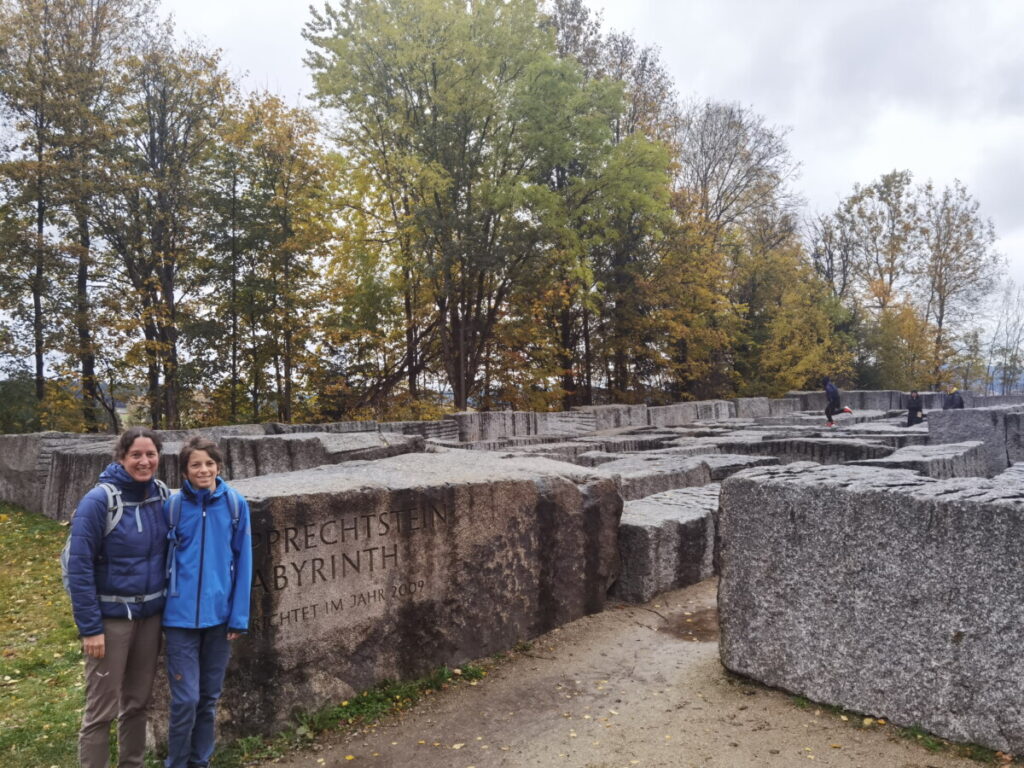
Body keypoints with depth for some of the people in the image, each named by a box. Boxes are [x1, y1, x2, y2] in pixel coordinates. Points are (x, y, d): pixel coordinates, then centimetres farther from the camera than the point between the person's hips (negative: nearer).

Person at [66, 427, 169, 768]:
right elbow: (78, 567, -15)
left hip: (150, 614, 5)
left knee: (138, 701, 17)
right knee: (102, 708, 4)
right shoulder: (99, 501, -16)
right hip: (112, 617, -5)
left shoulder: (161, 495, -1)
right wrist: (90, 628, -16)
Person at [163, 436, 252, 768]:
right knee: (185, 698, 1)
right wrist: (161, 608, 1)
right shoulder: (173, 506, -6)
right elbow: (161, 559, 2)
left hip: (220, 614, 1)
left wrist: (239, 616, -4)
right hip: (181, 615, -1)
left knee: (209, 696, 14)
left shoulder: (235, 504, -5)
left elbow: (243, 561, -2)